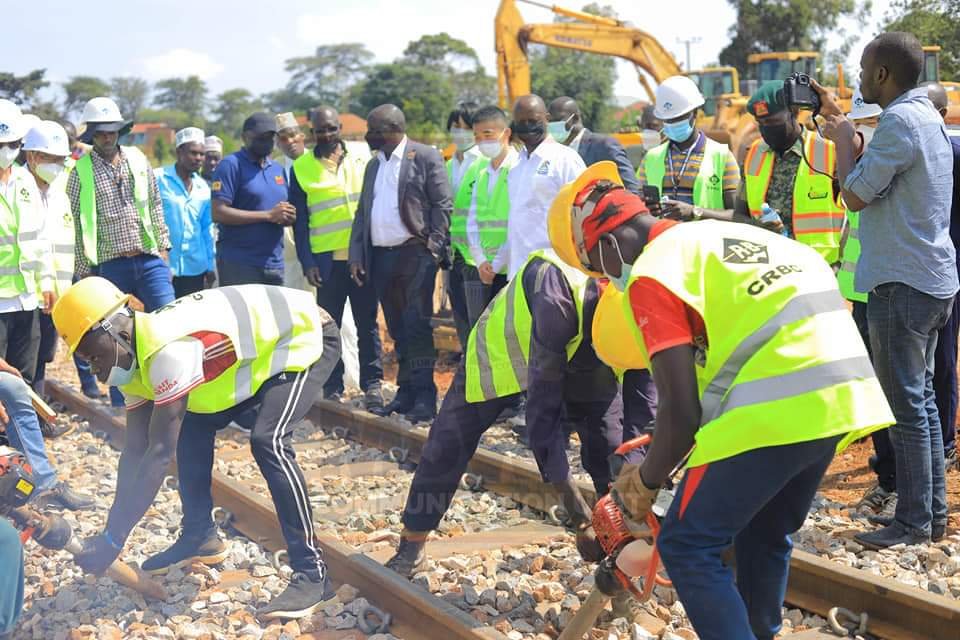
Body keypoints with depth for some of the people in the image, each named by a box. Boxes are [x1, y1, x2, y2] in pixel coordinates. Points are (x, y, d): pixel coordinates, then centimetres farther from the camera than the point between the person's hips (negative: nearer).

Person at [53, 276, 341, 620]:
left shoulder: (168, 351, -33)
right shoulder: (135, 355, -3)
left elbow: (159, 453, -34)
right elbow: (135, 451, 1)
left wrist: (112, 538, -32)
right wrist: (112, 531, -5)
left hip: (306, 335, -10)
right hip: (265, 349, 10)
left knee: (268, 441, -27)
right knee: (191, 428, 9)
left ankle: (312, 573, -21)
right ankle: (200, 538, 24)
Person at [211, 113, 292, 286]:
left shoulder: (278, 169, 18)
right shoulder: (231, 165, -4)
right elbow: (218, 213, -15)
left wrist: (288, 217, 1)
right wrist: (268, 215, -15)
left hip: (274, 264, 7)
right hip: (239, 264, -7)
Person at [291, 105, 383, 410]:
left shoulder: (362, 161, 6)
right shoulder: (301, 168, 4)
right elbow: (299, 220, 3)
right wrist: (307, 262, -4)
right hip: (327, 260, -1)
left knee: (367, 324, 6)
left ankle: (372, 384, 12)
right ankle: (332, 387, 10)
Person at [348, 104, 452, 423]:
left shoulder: (425, 157, -1)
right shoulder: (374, 164, 19)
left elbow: (442, 205, -6)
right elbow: (363, 212, 18)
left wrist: (434, 248, -14)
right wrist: (356, 256, 10)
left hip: (415, 253, -6)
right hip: (381, 256, 6)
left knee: (417, 327, -9)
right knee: (398, 330, 9)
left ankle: (425, 397, -7)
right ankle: (406, 393, 14)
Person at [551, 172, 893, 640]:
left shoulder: (652, 274, -1)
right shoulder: (721, 236, 24)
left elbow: (681, 411, -5)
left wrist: (646, 481, 13)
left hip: (777, 406, -9)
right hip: (842, 391, 9)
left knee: (688, 547, 2)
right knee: (766, 538, 25)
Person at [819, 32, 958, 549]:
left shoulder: (900, 121, -17)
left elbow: (856, 195, -18)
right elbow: (871, 176, 15)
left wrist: (843, 137, -4)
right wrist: (842, 125, 17)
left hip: (902, 284, -10)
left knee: (905, 405, -4)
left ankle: (914, 522, 2)